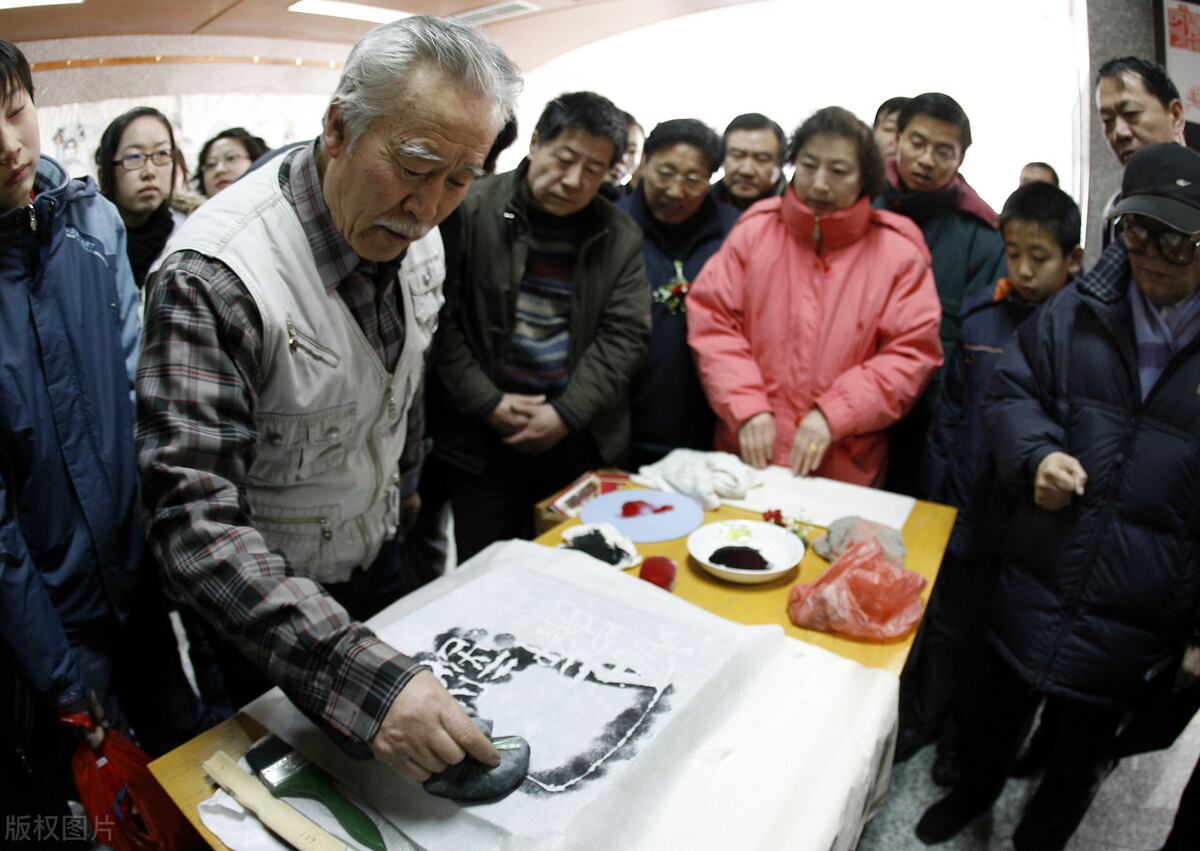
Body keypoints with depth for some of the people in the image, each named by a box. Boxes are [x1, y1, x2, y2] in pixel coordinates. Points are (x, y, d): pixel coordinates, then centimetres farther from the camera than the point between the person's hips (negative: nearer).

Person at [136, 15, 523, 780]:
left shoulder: (417, 241, -9)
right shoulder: (215, 276, -32)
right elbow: (195, 518, -37)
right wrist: (359, 675, -45)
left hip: (377, 557, 6)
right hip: (264, 597, -5)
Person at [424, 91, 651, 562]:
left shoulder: (620, 237, 5)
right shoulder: (472, 210, -4)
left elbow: (625, 334, 1)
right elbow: (440, 320, -6)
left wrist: (567, 413, -7)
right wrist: (488, 404, -10)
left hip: (581, 441, 3)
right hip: (483, 438, -2)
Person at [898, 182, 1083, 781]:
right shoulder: (981, 319, -3)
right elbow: (949, 417, 3)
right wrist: (932, 504, 4)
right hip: (968, 511, 2)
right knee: (945, 627, 18)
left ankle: (964, 739, 41)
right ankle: (917, 721, 42)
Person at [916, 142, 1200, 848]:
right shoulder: (1078, 312, -4)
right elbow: (1012, 391, 7)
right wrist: (1036, 454, -16)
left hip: (1140, 623, -2)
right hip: (1035, 584, 2)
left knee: (1087, 750, 21)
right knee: (996, 705, 23)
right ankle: (974, 793, 53)